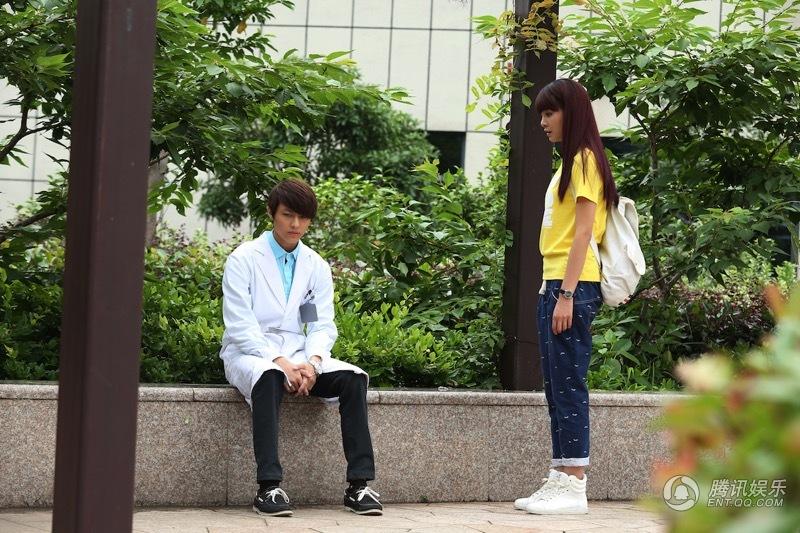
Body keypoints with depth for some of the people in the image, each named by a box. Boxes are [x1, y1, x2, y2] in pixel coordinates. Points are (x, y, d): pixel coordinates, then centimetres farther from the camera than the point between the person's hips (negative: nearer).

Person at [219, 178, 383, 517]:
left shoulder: (316, 267, 11)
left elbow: (323, 325, 6)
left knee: (353, 378, -22)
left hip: (297, 357, 5)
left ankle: (359, 485, -23)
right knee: (269, 376, -40)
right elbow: (240, 326, -11)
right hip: (251, 354, -4)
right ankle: (268, 488, -43)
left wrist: (312, 361, -17)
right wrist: (279, 361, -25)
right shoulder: (243, 260, -3)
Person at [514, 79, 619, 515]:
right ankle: (560, 481, 13)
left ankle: (574, 490, -9)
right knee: (556, 388, 10)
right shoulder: (569, 162, 20)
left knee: (568, 385, -10)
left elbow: (584, 231, -15)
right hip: (554, 284, 10)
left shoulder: (584, 159, -8)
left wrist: (566, 294, -20)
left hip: (573, 286, -10)